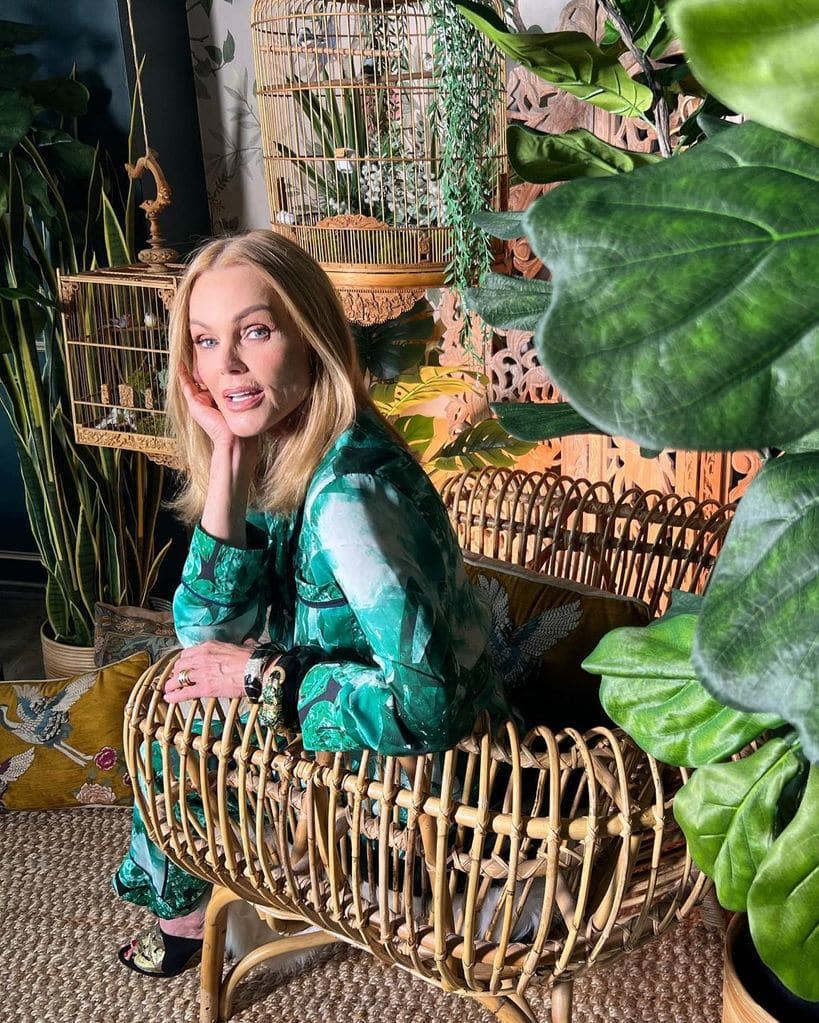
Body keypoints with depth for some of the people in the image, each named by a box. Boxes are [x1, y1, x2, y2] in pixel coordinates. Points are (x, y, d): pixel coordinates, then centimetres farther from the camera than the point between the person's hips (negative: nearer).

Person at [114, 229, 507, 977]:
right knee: (175, 699, 14)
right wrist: (225, 458, -17)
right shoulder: (274, 457, -4)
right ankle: (182, 902, 39)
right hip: (365, 720, 8)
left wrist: (261, 675, -21)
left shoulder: (348, 488, -30)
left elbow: (426, 704, -33)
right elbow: (206, 634, -9)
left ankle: (185, 908, 33)